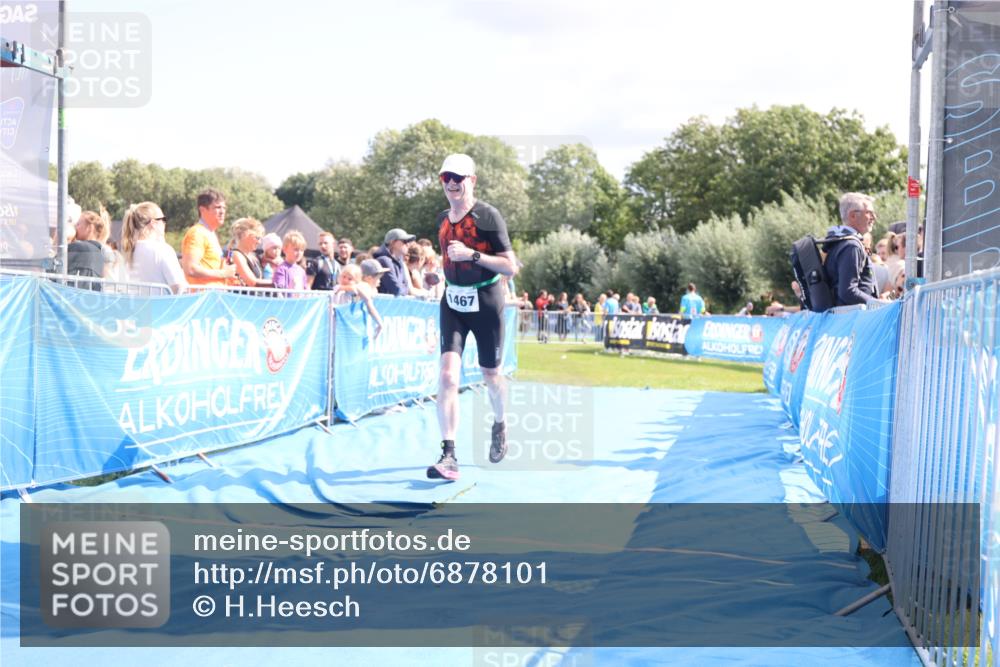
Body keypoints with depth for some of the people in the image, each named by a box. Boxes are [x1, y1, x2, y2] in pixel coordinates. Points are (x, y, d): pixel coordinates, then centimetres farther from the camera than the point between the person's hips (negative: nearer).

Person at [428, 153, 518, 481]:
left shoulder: (487, 216, -12)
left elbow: (511, 267, -15)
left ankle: (499, 424, 44)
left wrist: (472, 255, -24)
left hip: (485, 303, -4)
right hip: (452, 302, 4)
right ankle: (448, 456, -16)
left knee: (490, 375, 12)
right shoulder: (442, 219, 7)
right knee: (447, 375, -13)